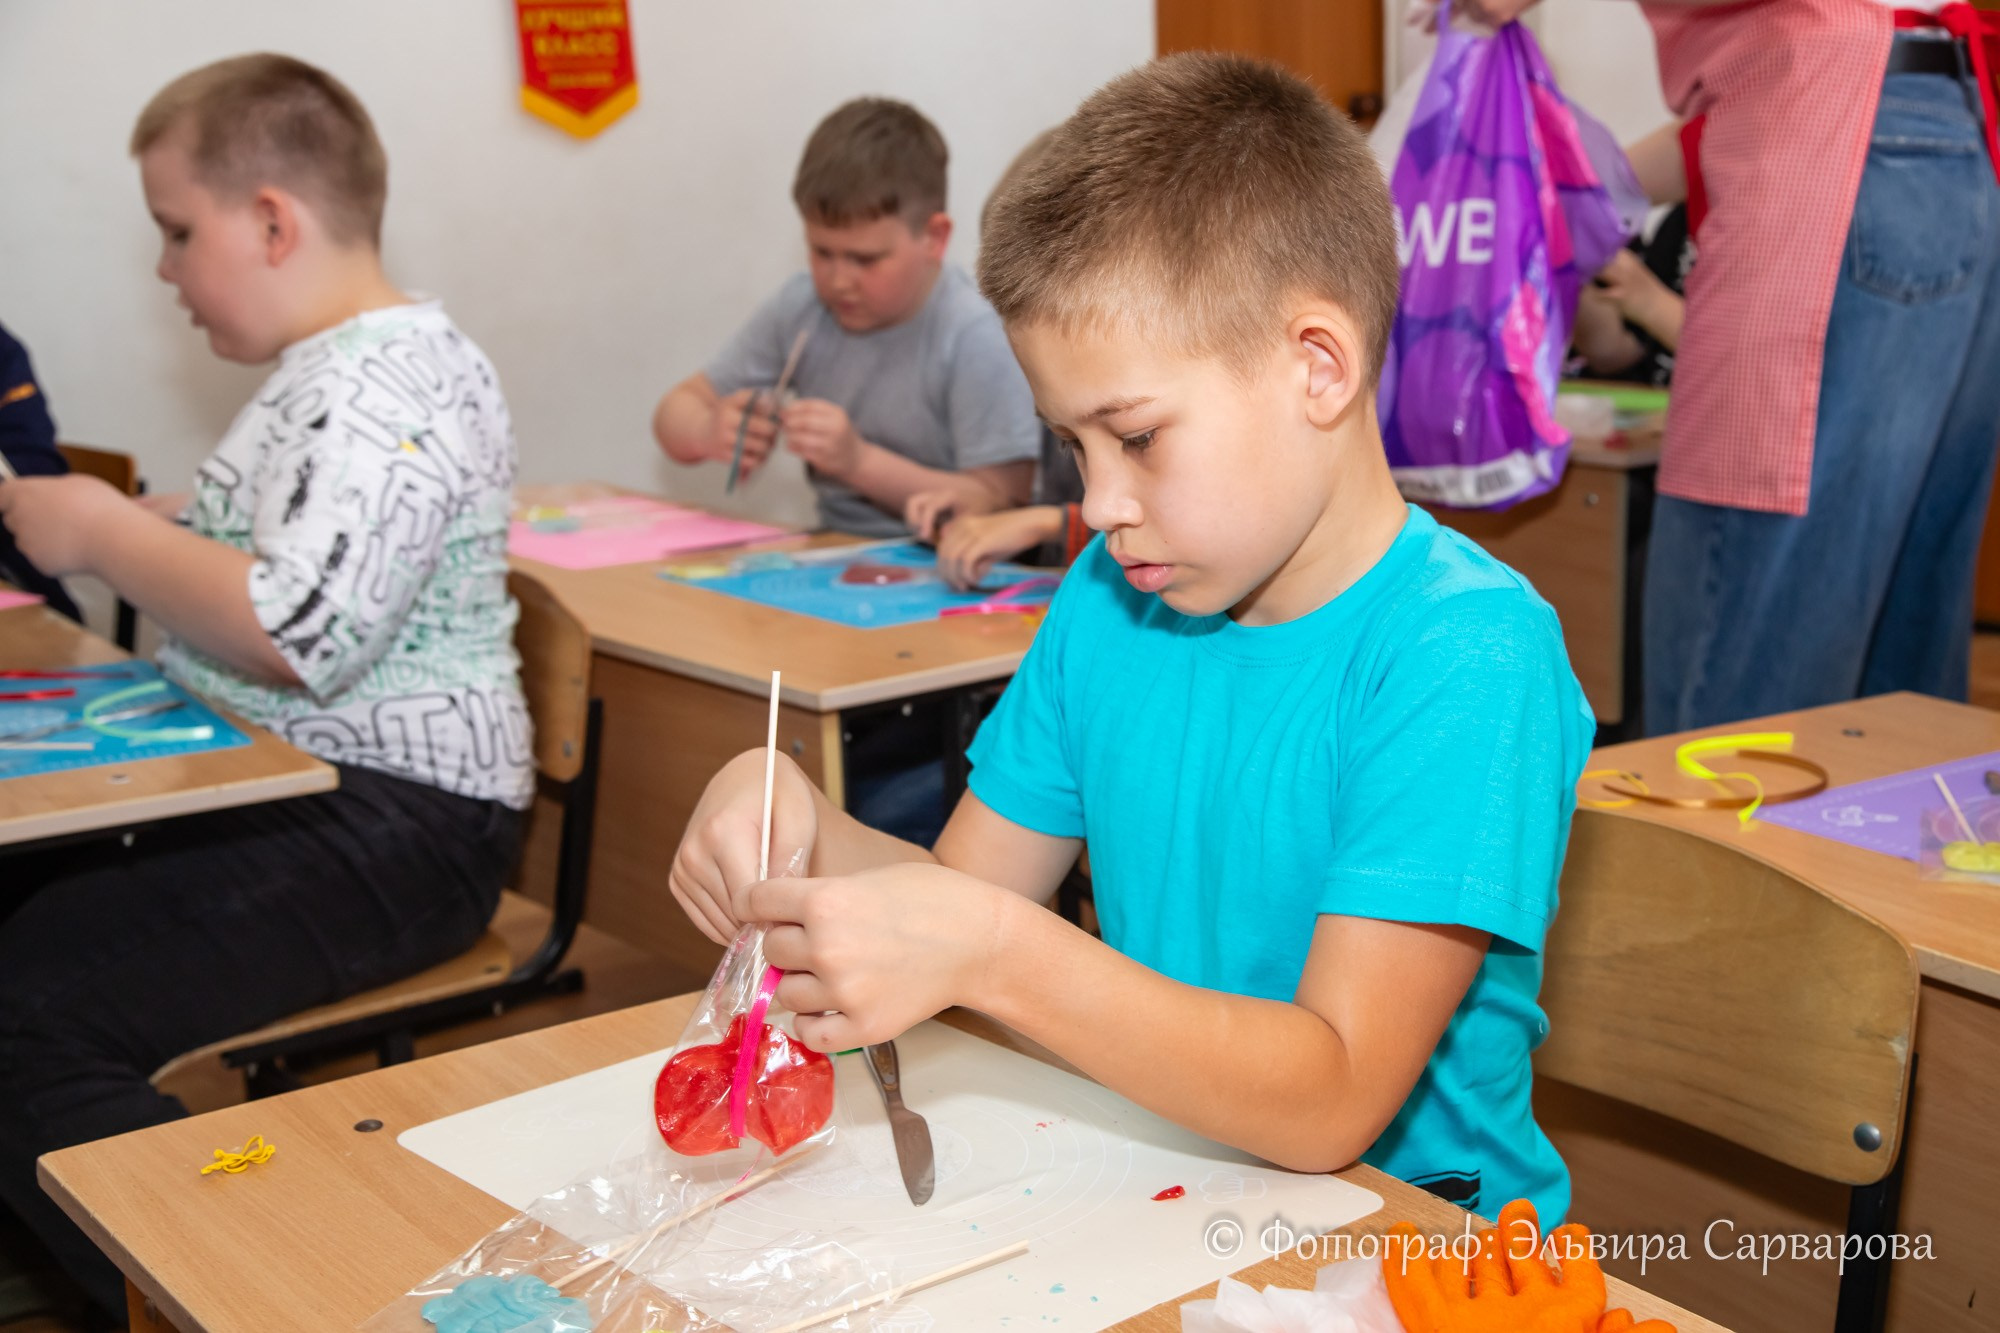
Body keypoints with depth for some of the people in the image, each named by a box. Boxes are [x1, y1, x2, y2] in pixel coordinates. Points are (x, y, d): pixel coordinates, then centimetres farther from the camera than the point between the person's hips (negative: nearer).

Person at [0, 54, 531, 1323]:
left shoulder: (400, 376, -15)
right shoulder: (332, 369, 17)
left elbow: (301, 633, -27)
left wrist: (104, 531, -12)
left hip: (387, 824, -10)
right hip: (268, 790, 10)